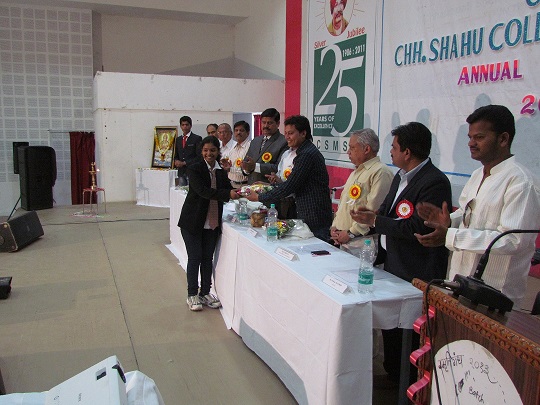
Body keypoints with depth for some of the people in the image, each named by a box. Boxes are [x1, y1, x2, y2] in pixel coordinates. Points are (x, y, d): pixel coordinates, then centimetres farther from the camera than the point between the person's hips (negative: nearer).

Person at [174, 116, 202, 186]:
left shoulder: (197, 138, -1)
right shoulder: (178, 139, 17)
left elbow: (199, 156, -7)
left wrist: (184, 163, -11)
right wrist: (176, 161, 0)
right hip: (181, 172, 5)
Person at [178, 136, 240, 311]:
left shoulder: (221, 172, 7)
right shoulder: (194, 169, -11)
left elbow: (228, 190, 5)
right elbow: (202, 190, -24)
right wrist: (228, 194, -33)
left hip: (213, 223, 5)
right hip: (193, 221, -5)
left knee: (207, 258, 11)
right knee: (195, 257, 1)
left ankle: (205, 293, 24)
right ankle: (192, 295, 15)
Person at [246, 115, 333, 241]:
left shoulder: (307, 155, -18)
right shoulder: (306, 152, 15)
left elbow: (289, 186, -20)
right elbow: (294, 185, 19)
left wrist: (259, 197, -13)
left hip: (315, 219, -10)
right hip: (309, 216, 10)